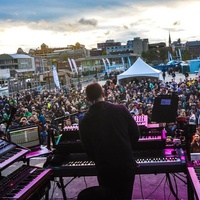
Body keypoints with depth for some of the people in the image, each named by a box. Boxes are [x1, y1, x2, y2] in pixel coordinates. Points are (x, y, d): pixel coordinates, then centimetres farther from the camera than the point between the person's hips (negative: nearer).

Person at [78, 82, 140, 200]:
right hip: (127, 165, 1)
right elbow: (135, 133, -1)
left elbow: (88, 149, -1)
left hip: (105, 169, 0)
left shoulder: (84, 122, -11)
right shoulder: (121, 109, -11)